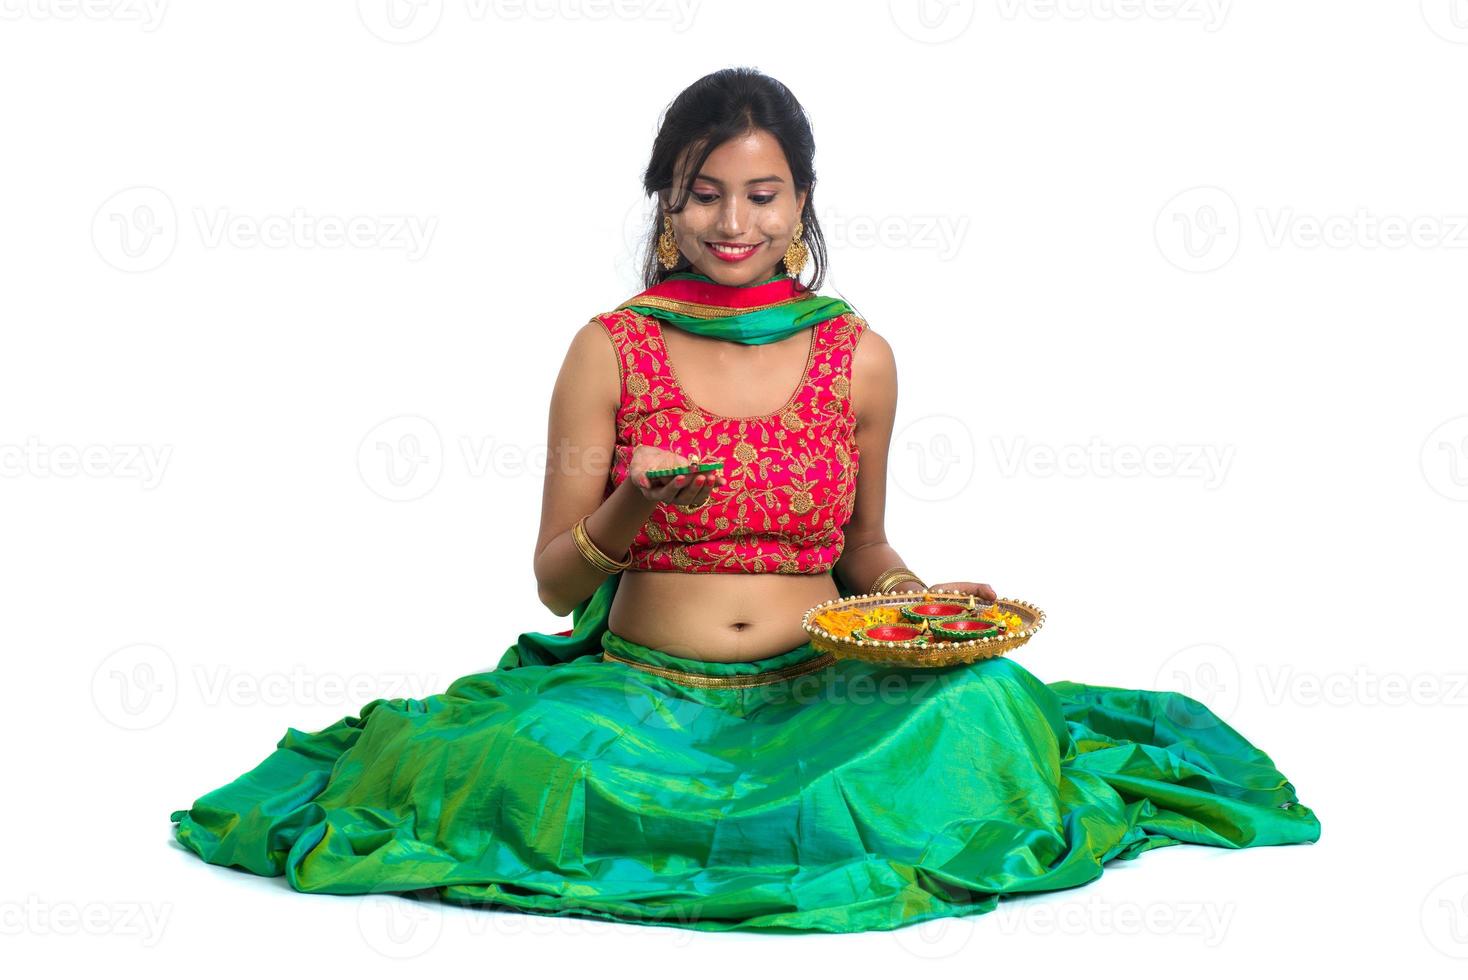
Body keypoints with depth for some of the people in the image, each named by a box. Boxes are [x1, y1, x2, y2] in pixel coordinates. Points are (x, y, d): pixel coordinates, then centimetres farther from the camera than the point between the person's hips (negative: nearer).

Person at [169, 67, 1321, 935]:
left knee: (982, 709, -28)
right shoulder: (610, 352, 2)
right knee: (527, 758, -33)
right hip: (642, 695, -1)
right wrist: (630, 510, -19)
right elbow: (557, 582, 2)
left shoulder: (858, 356, 6)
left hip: (817, 699, 2)